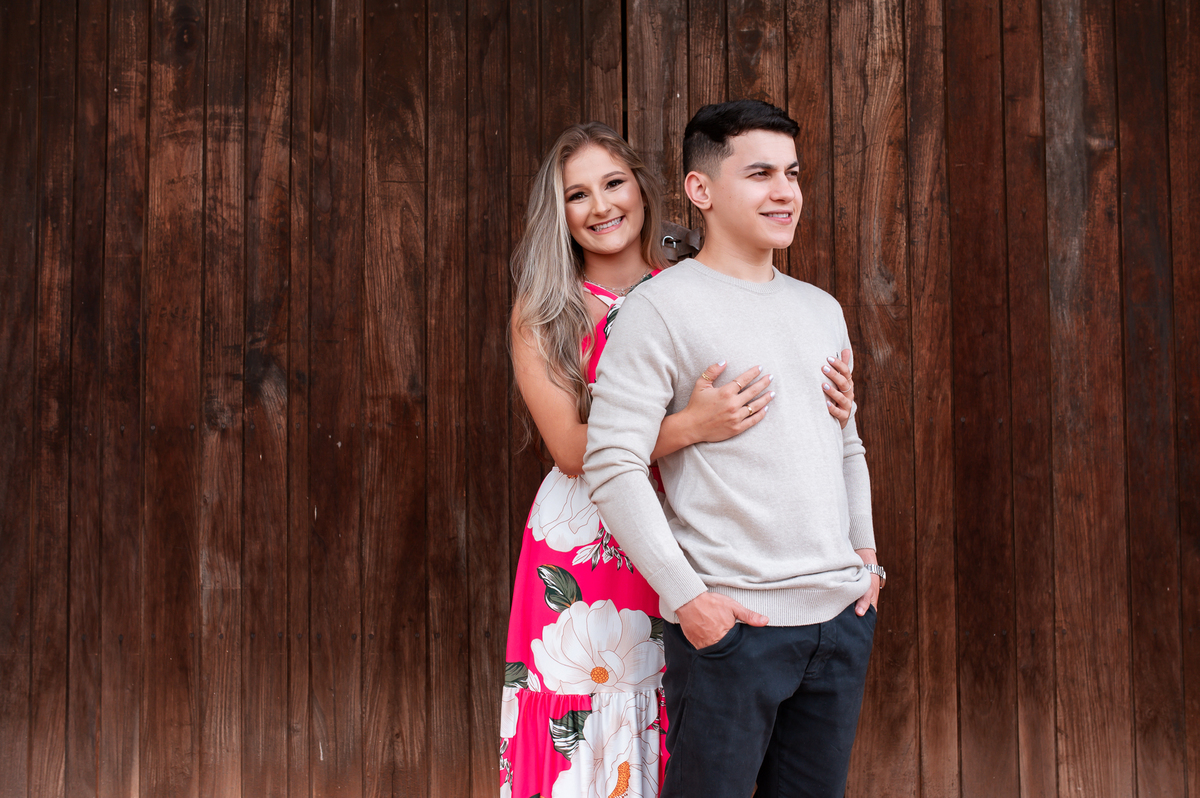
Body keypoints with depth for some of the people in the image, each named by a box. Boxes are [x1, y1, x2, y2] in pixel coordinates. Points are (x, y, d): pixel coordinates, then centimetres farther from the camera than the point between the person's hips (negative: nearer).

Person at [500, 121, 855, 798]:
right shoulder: (542, 312, 0)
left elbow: (747, 417, 10)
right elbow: (570, 448, -10)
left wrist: (824, 406, -10)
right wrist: (689, 426, -24)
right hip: (583, 549, -2)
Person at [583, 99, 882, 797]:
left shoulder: (821, 309, 15)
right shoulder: (662, 308, -7)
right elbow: (612, 465, -13)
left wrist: (866, 553, 13)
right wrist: (685, 594, -16)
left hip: (842, 611, 6)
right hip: (728, 621, -6)